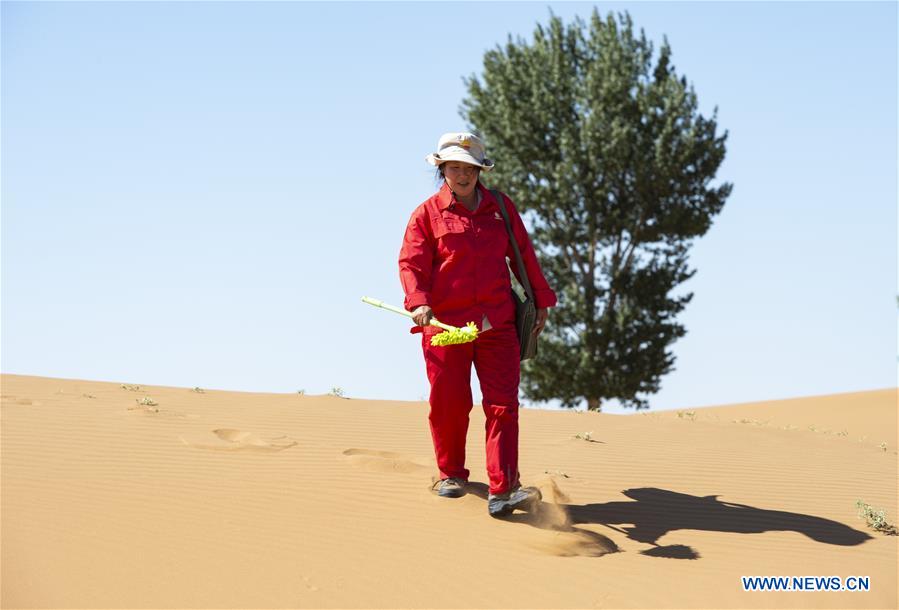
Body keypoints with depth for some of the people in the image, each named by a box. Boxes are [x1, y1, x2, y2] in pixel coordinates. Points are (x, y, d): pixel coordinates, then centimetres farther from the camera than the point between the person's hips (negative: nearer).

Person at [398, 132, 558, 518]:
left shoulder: (501, 208, 11)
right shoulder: (427, 213, 3)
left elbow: (524, 256, 17)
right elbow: (411, 262, -4)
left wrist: (541, 302, 16)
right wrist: (418, 302, -20)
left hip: (497, 324, 2)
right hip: (445, 323, -2)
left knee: (503, 403, -7)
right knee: (449, 401, 5)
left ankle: (502, 490, -10)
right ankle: (451, 473, 27)